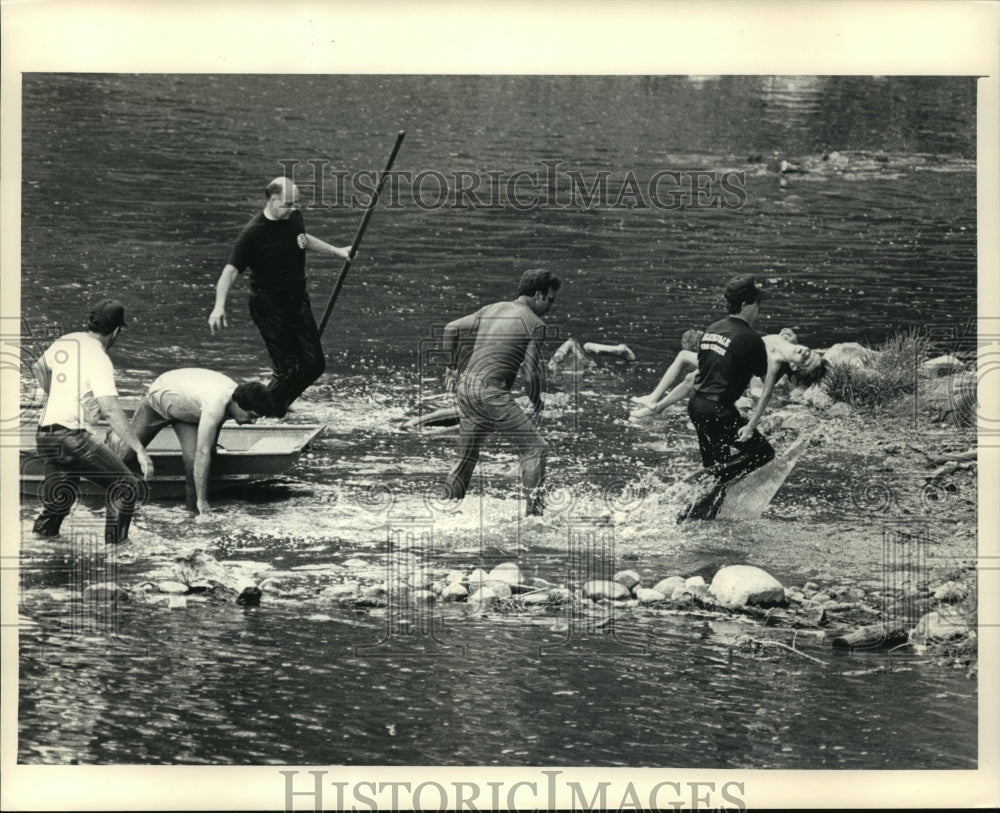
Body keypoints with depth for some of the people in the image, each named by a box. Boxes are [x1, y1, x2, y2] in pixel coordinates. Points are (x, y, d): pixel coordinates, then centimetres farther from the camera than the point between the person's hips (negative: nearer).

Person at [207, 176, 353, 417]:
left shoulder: (294, 217, 1)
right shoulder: (252, 233, -20)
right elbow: (230, 271, -25)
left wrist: (337, 252, 33)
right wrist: (219, 306, -39)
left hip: (298, 301, 7)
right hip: (269, 307, -7)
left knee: (314, 365, 6)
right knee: (287, 370, -10)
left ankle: (278, 406, 27)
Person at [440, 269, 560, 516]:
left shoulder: (491, 309, 17)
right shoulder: (535, 324, -3)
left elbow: (452, 329, 13)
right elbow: (531, 372, -7)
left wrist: (452, 366, 23)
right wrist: (536, 404, 8)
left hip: (465, 387, 7)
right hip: (491, 391, -7)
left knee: (467, 456, 20)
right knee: (534, 447, -2)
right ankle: (534, 509, -12)